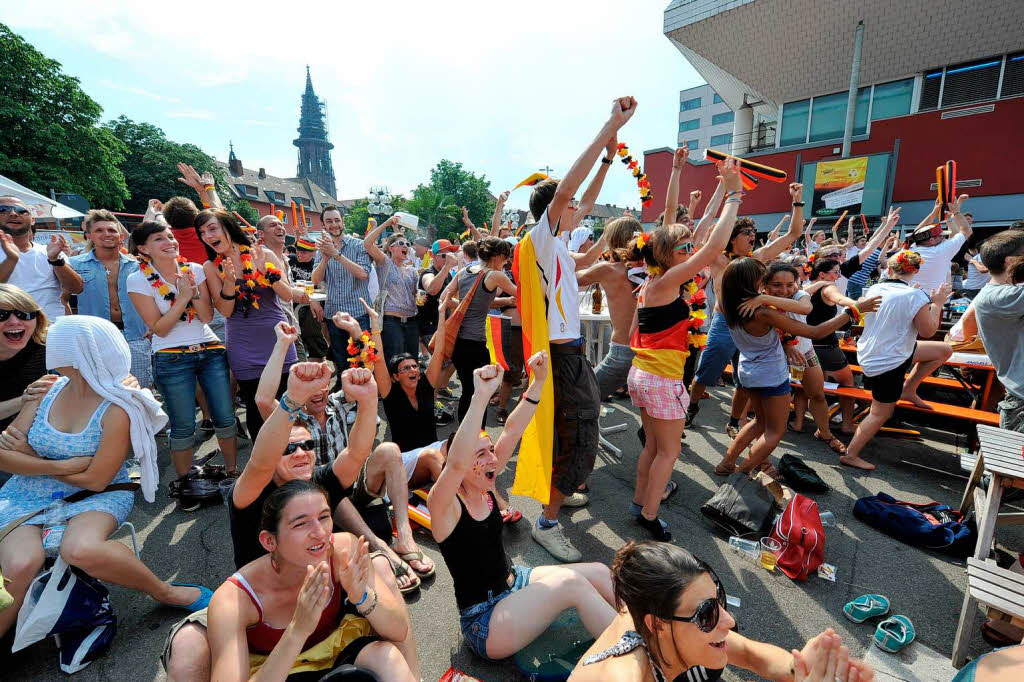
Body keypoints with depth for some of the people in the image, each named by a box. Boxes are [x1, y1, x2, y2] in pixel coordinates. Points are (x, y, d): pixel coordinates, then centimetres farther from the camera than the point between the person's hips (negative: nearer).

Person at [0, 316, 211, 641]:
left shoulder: (118, 410, -15)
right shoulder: (47, 389, 1)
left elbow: (95, 480, -14)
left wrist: (27, 457, -3)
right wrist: (59, 465, -16)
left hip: (94, 498, -4)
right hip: (28, 496, 4)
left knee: (80, 549, -33)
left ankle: (164, 591, -12)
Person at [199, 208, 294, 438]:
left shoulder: (263, 255, -3)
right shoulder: (211, 267, 1)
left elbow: (287, 296, -6)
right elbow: (225, 311, -5)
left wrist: (265, 271, -21)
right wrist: (229, 281, -20)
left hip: (278, 341, 0)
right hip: (244, 349, 0)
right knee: (256, 407, 5)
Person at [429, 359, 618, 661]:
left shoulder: (483, 486, -3)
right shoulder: (443, 503, -22)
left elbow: (512, 432, -11)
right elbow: (456, 463, -46)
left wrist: (538, 380, -20)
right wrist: (482, 395, -55)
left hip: (515, 580, 8)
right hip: (484, 623, -7)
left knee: (599, 572, -4)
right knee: (570, 582, -25)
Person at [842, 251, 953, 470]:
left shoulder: (874, 289, 0)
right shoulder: (915, 295, -19)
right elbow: (928, 331, -11)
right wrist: (937, 303, -2)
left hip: (870, 352, 8)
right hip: (888, 364, -8)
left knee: (944, 350, 20)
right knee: (881, 413, 6)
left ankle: (908, 389, 26)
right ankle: (850, 454, 12)